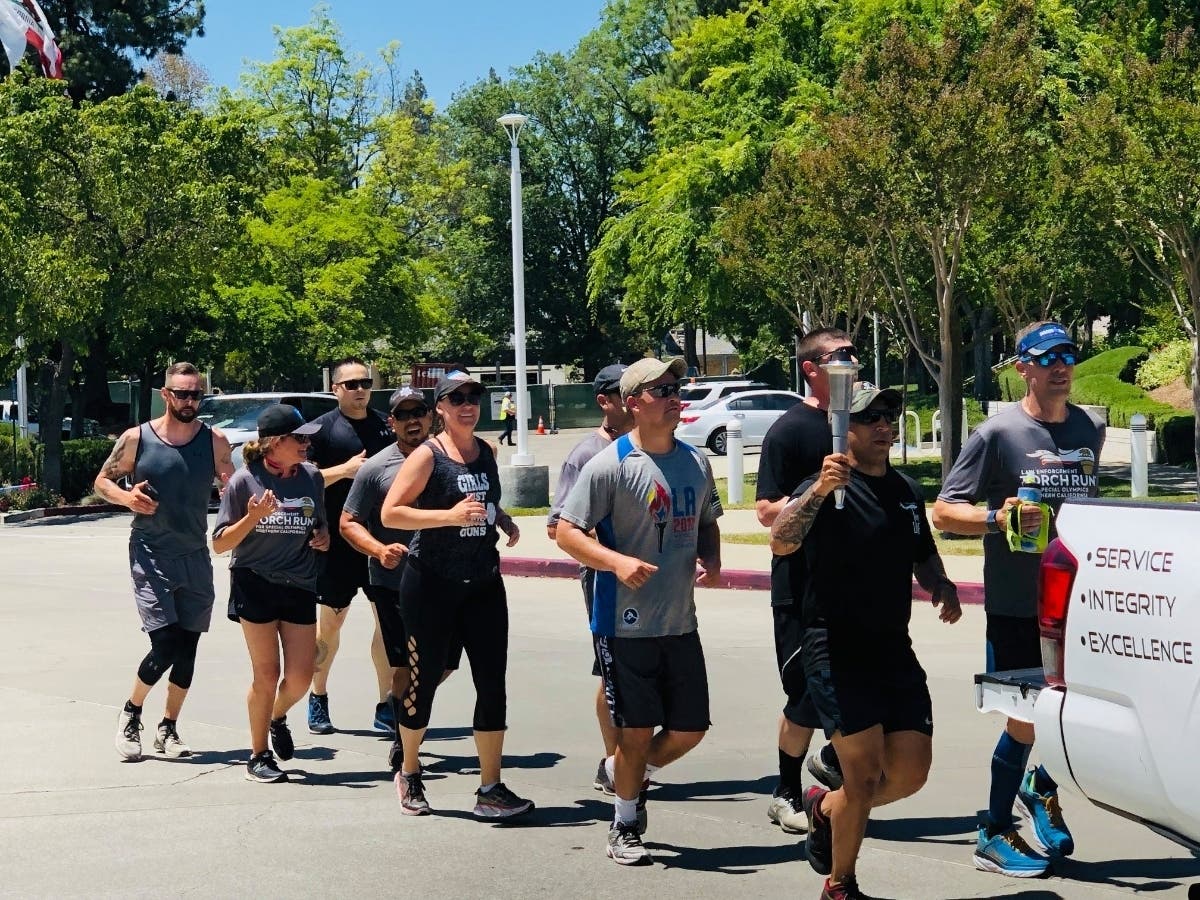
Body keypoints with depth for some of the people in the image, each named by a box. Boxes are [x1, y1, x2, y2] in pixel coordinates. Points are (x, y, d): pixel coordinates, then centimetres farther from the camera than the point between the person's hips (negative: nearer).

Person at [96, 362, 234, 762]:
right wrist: (125, 496, -14)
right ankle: (130, 714, 14)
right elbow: (102, 481, 7)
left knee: (187, 650, 6)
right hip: (151, 554, -3)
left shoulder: (215, 441, 1)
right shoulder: (137, 439, -3)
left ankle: (168, 728, 23)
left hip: (196, 557, 3)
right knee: (165, 647, -12)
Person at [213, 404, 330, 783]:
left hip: (300, 587, 4)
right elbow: (220, 544, -6)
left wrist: (323, 537, -4)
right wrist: (252, 517, -21)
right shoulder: (245, 481, -9)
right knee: (266, 675, 0)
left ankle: (278, 717, 36)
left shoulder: (312, 477, 3)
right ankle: (258, 756, 17)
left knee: (301, 676, 2)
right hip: (255, 585, -4)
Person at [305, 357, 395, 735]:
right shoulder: (323, 427, -2)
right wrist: (344, 469, -18)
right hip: (338, 541, -3)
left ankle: (386, 706, 9)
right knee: (331, 620, 8)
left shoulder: (386, 424, 10)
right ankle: (318, 697, 27)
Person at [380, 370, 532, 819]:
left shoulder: (486, 451, 10)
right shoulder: (428, 455, -9)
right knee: (425, 679, 6)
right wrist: (450, 515, -24)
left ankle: (490, 789, 7)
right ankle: (409, 774, 28)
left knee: (493, 684, 0)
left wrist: (504, 520, 7)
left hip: (483, 582, 5)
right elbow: (390, 513, -15)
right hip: (432, 584, -5)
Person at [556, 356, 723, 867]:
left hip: (681, 625, 6)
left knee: (690, 729, 10)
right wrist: (617, 561, -26)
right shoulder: (610, 465, -11)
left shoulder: (696, 462, 8)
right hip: (626, 627, -6)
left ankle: (631, 775, 38)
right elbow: (567, 532, -11)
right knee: (636, 732, 2)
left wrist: (712, 561, 1)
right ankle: (624, 828, 23)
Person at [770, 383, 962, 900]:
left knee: (911, 771, 5)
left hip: (895, 650, 7)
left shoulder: (907, 491, 14)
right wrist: (819, 490, -40)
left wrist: (942, 587, 6)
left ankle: (825, 808, 32)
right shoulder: (826, 489, -8)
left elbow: (923, 556, 28)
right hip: (837, 652, -7)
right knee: (865, 774, -9)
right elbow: (780, 543, -26)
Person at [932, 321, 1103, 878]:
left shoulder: (1089, 430, 8)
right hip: (1015, 607, -5)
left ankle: (1042, 789, 36)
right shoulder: (997, 434, -9)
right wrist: (997, 518, -27)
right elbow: (943, 513, -10)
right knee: (1025, 721, 1)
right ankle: (995, 835, 17)